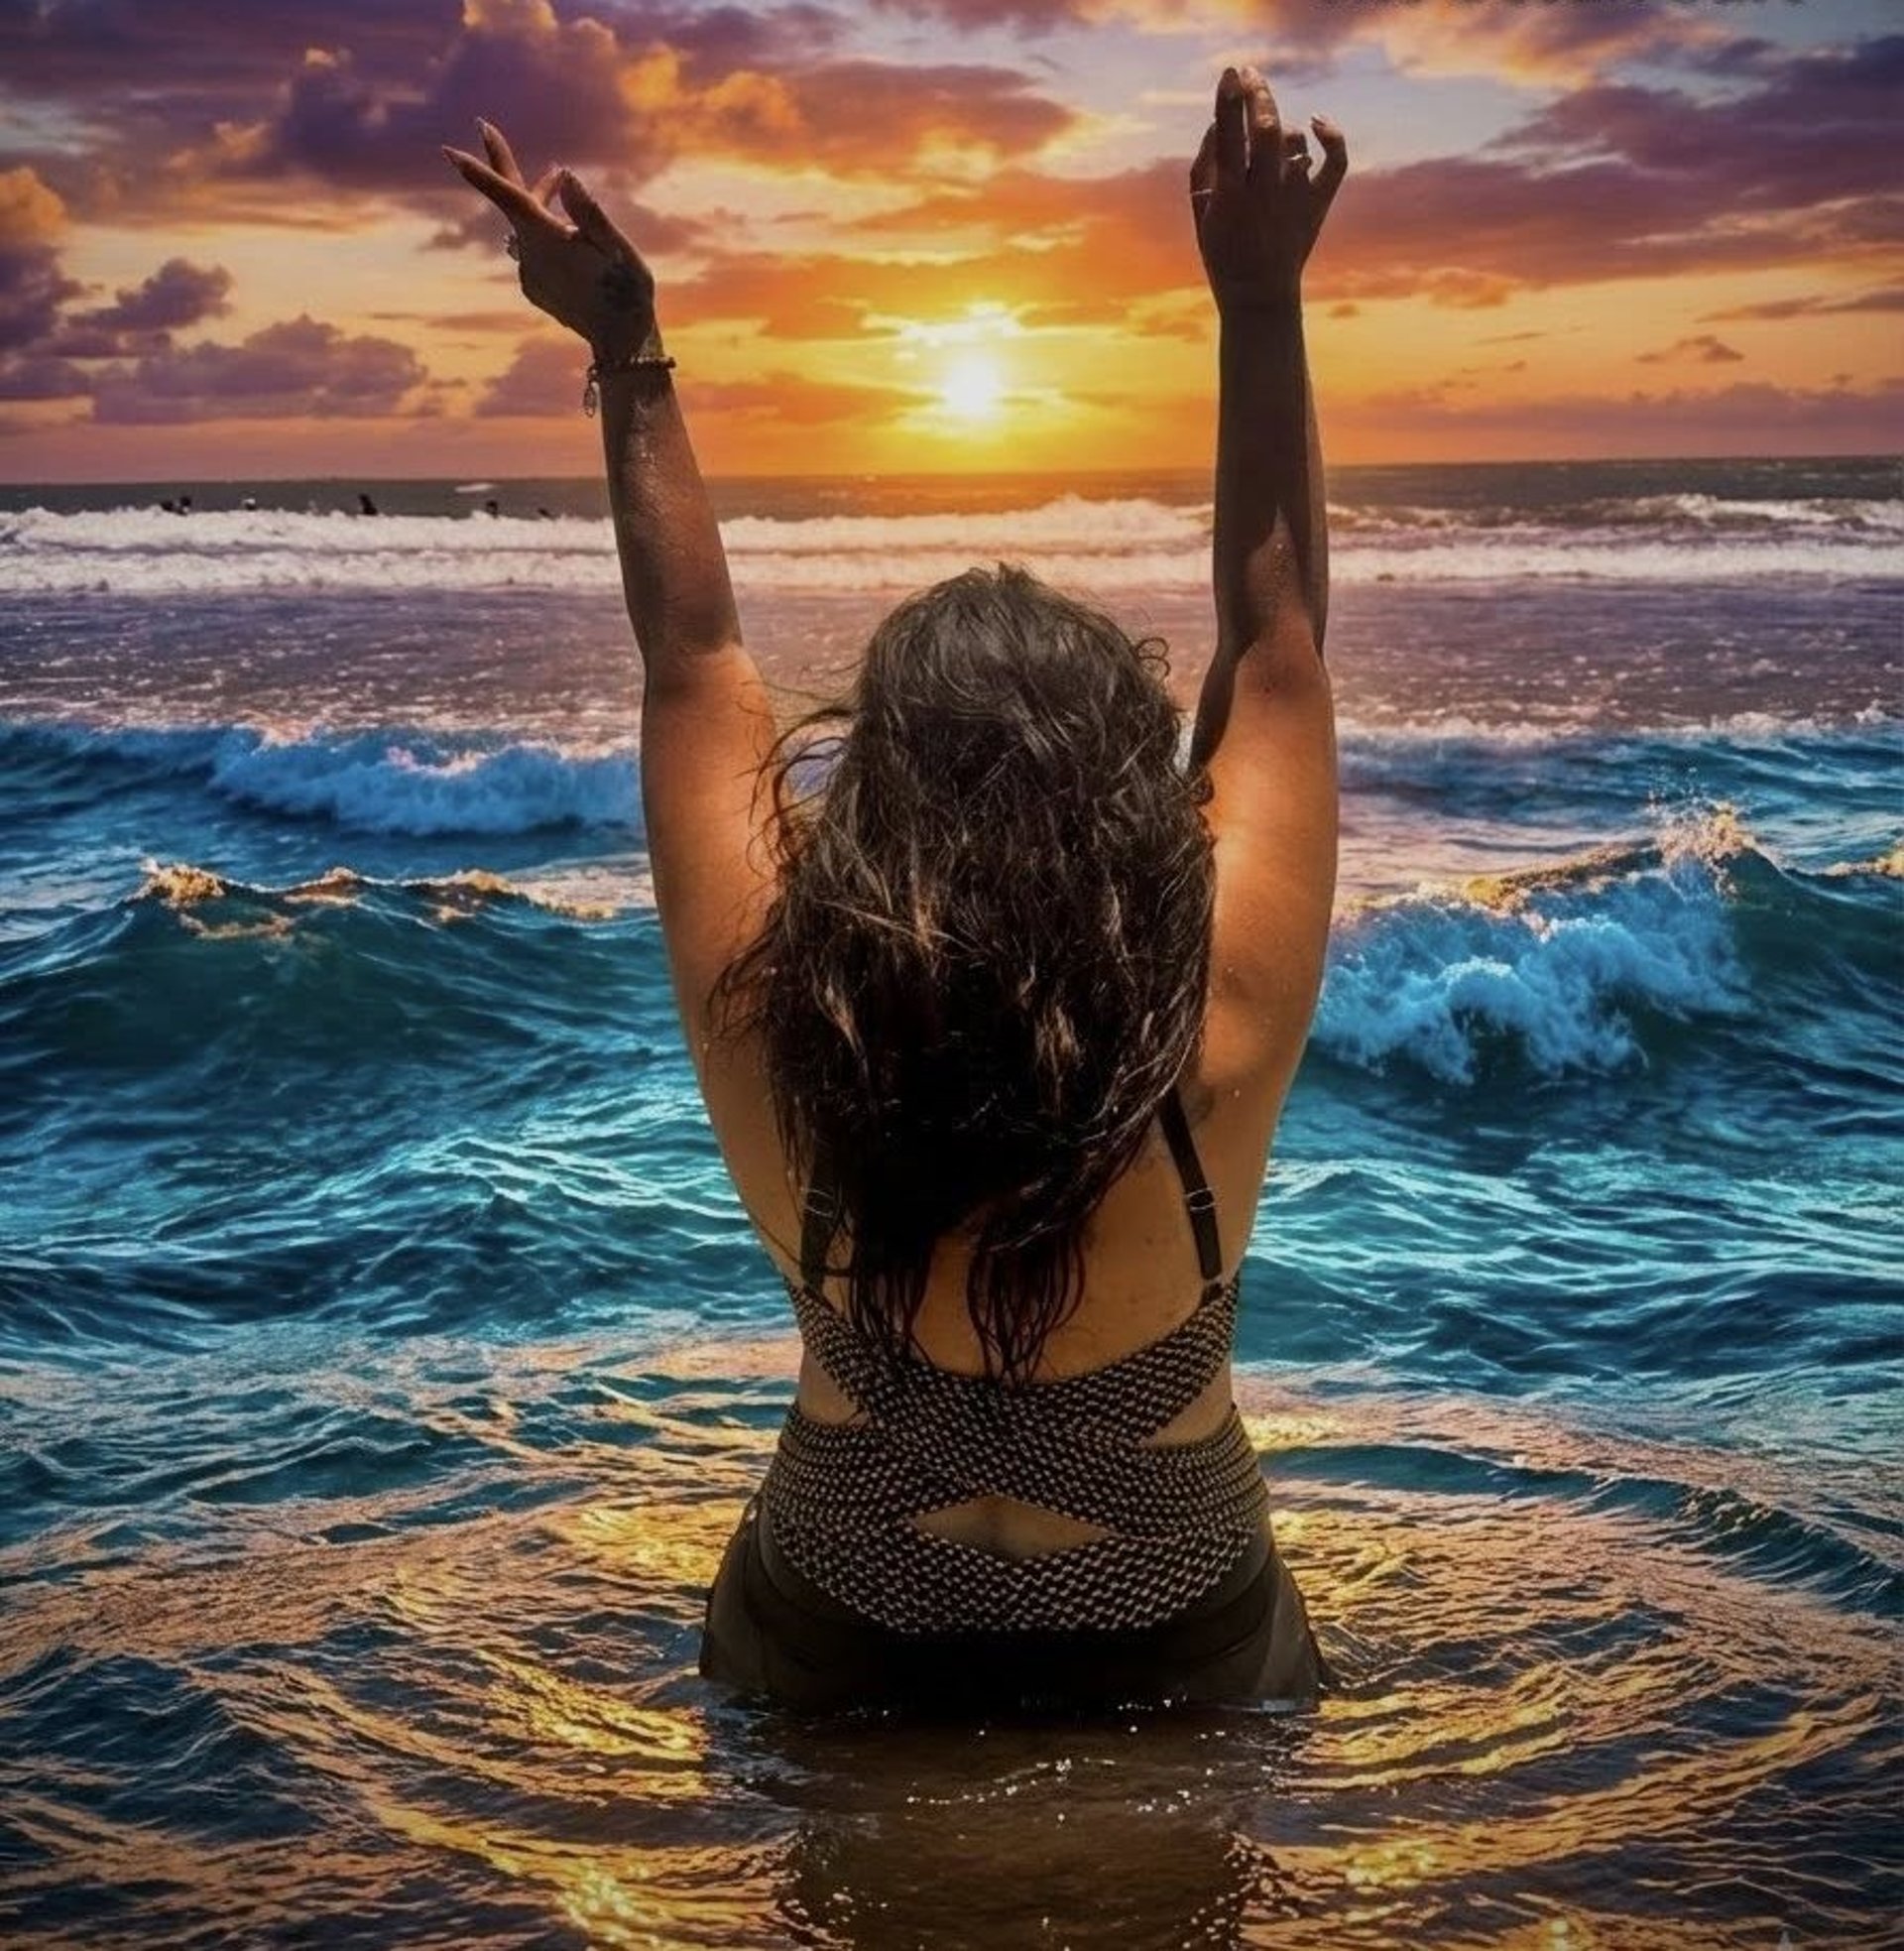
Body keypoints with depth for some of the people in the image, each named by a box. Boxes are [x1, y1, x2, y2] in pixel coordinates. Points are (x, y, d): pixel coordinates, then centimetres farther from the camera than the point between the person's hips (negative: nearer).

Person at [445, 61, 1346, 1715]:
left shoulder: (778, 1052, -30)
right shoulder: (1213, 1055, -32)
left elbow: (695, 665, -15)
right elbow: (1279, 648, -19)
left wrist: (628, 351, -9)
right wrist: (1263, 303, -19)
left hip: (839, 1659, 1)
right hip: (1177, 1662, 0)